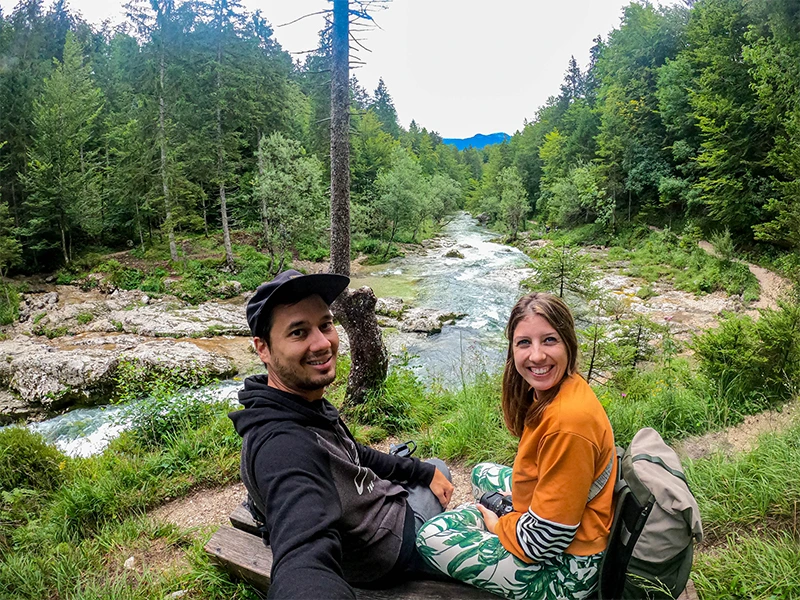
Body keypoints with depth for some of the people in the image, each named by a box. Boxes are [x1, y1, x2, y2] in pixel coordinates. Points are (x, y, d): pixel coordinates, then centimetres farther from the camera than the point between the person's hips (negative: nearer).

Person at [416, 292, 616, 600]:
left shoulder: (569, 420, -34)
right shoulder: (549, 390, -5)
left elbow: (547, 537, -27)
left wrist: (498, 525, -8)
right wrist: (507, 522, 4)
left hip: (566, 568, -9)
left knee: (432, 537, -11)